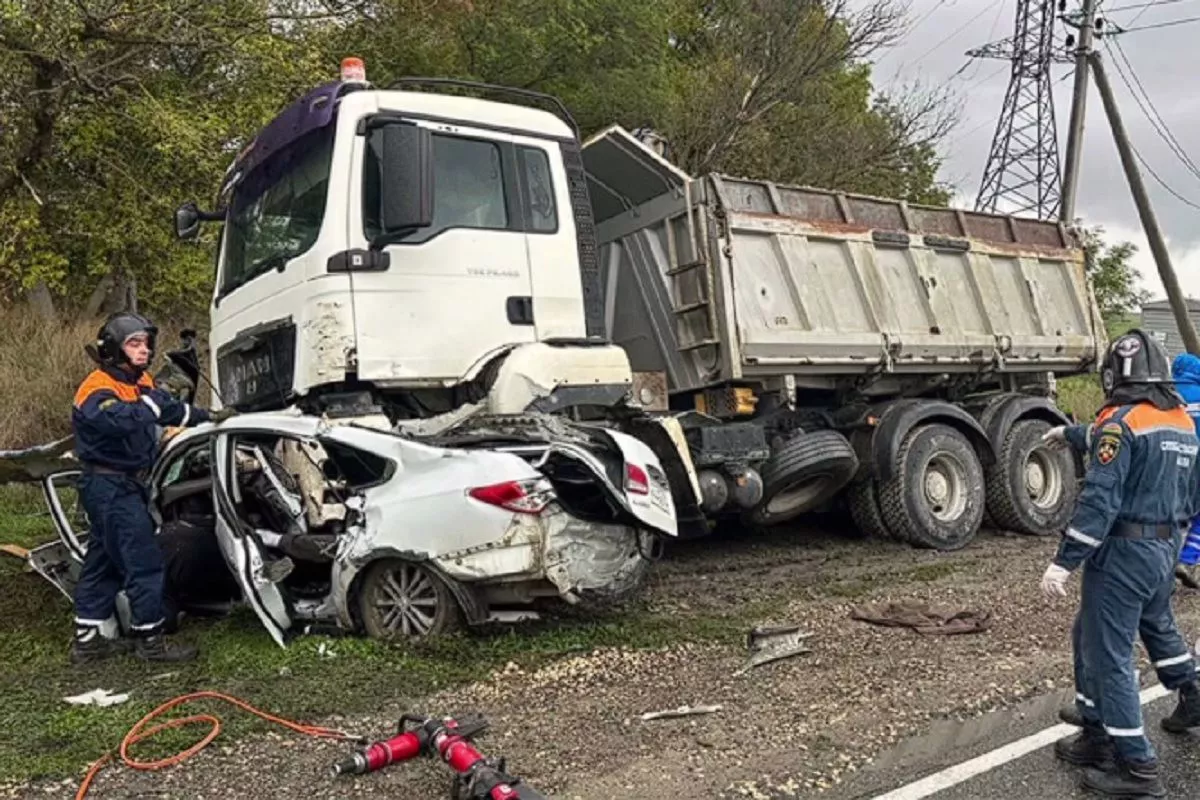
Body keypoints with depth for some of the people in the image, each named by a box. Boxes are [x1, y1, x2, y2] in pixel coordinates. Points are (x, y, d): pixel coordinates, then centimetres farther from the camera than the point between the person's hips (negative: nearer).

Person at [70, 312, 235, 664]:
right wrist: (152, 401, -26)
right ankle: (149, 639, 2)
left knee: (103, 562, 15)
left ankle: (86, 639, 25)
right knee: (144, 562, -7)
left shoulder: (141, 383, 11)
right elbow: (120, 419, -39)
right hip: (110, 486, -10)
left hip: (125, 485, 10)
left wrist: (209, 417, 31)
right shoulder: (98, 389, -18)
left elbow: (170, 409, 27)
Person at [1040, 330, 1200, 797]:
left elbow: (1099, 501, -23)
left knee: (1108, 654, 0)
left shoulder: (1121, 421, -17)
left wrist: (1064, 562, -22)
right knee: (1157, 624, 32)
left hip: (1123, 552, -9)